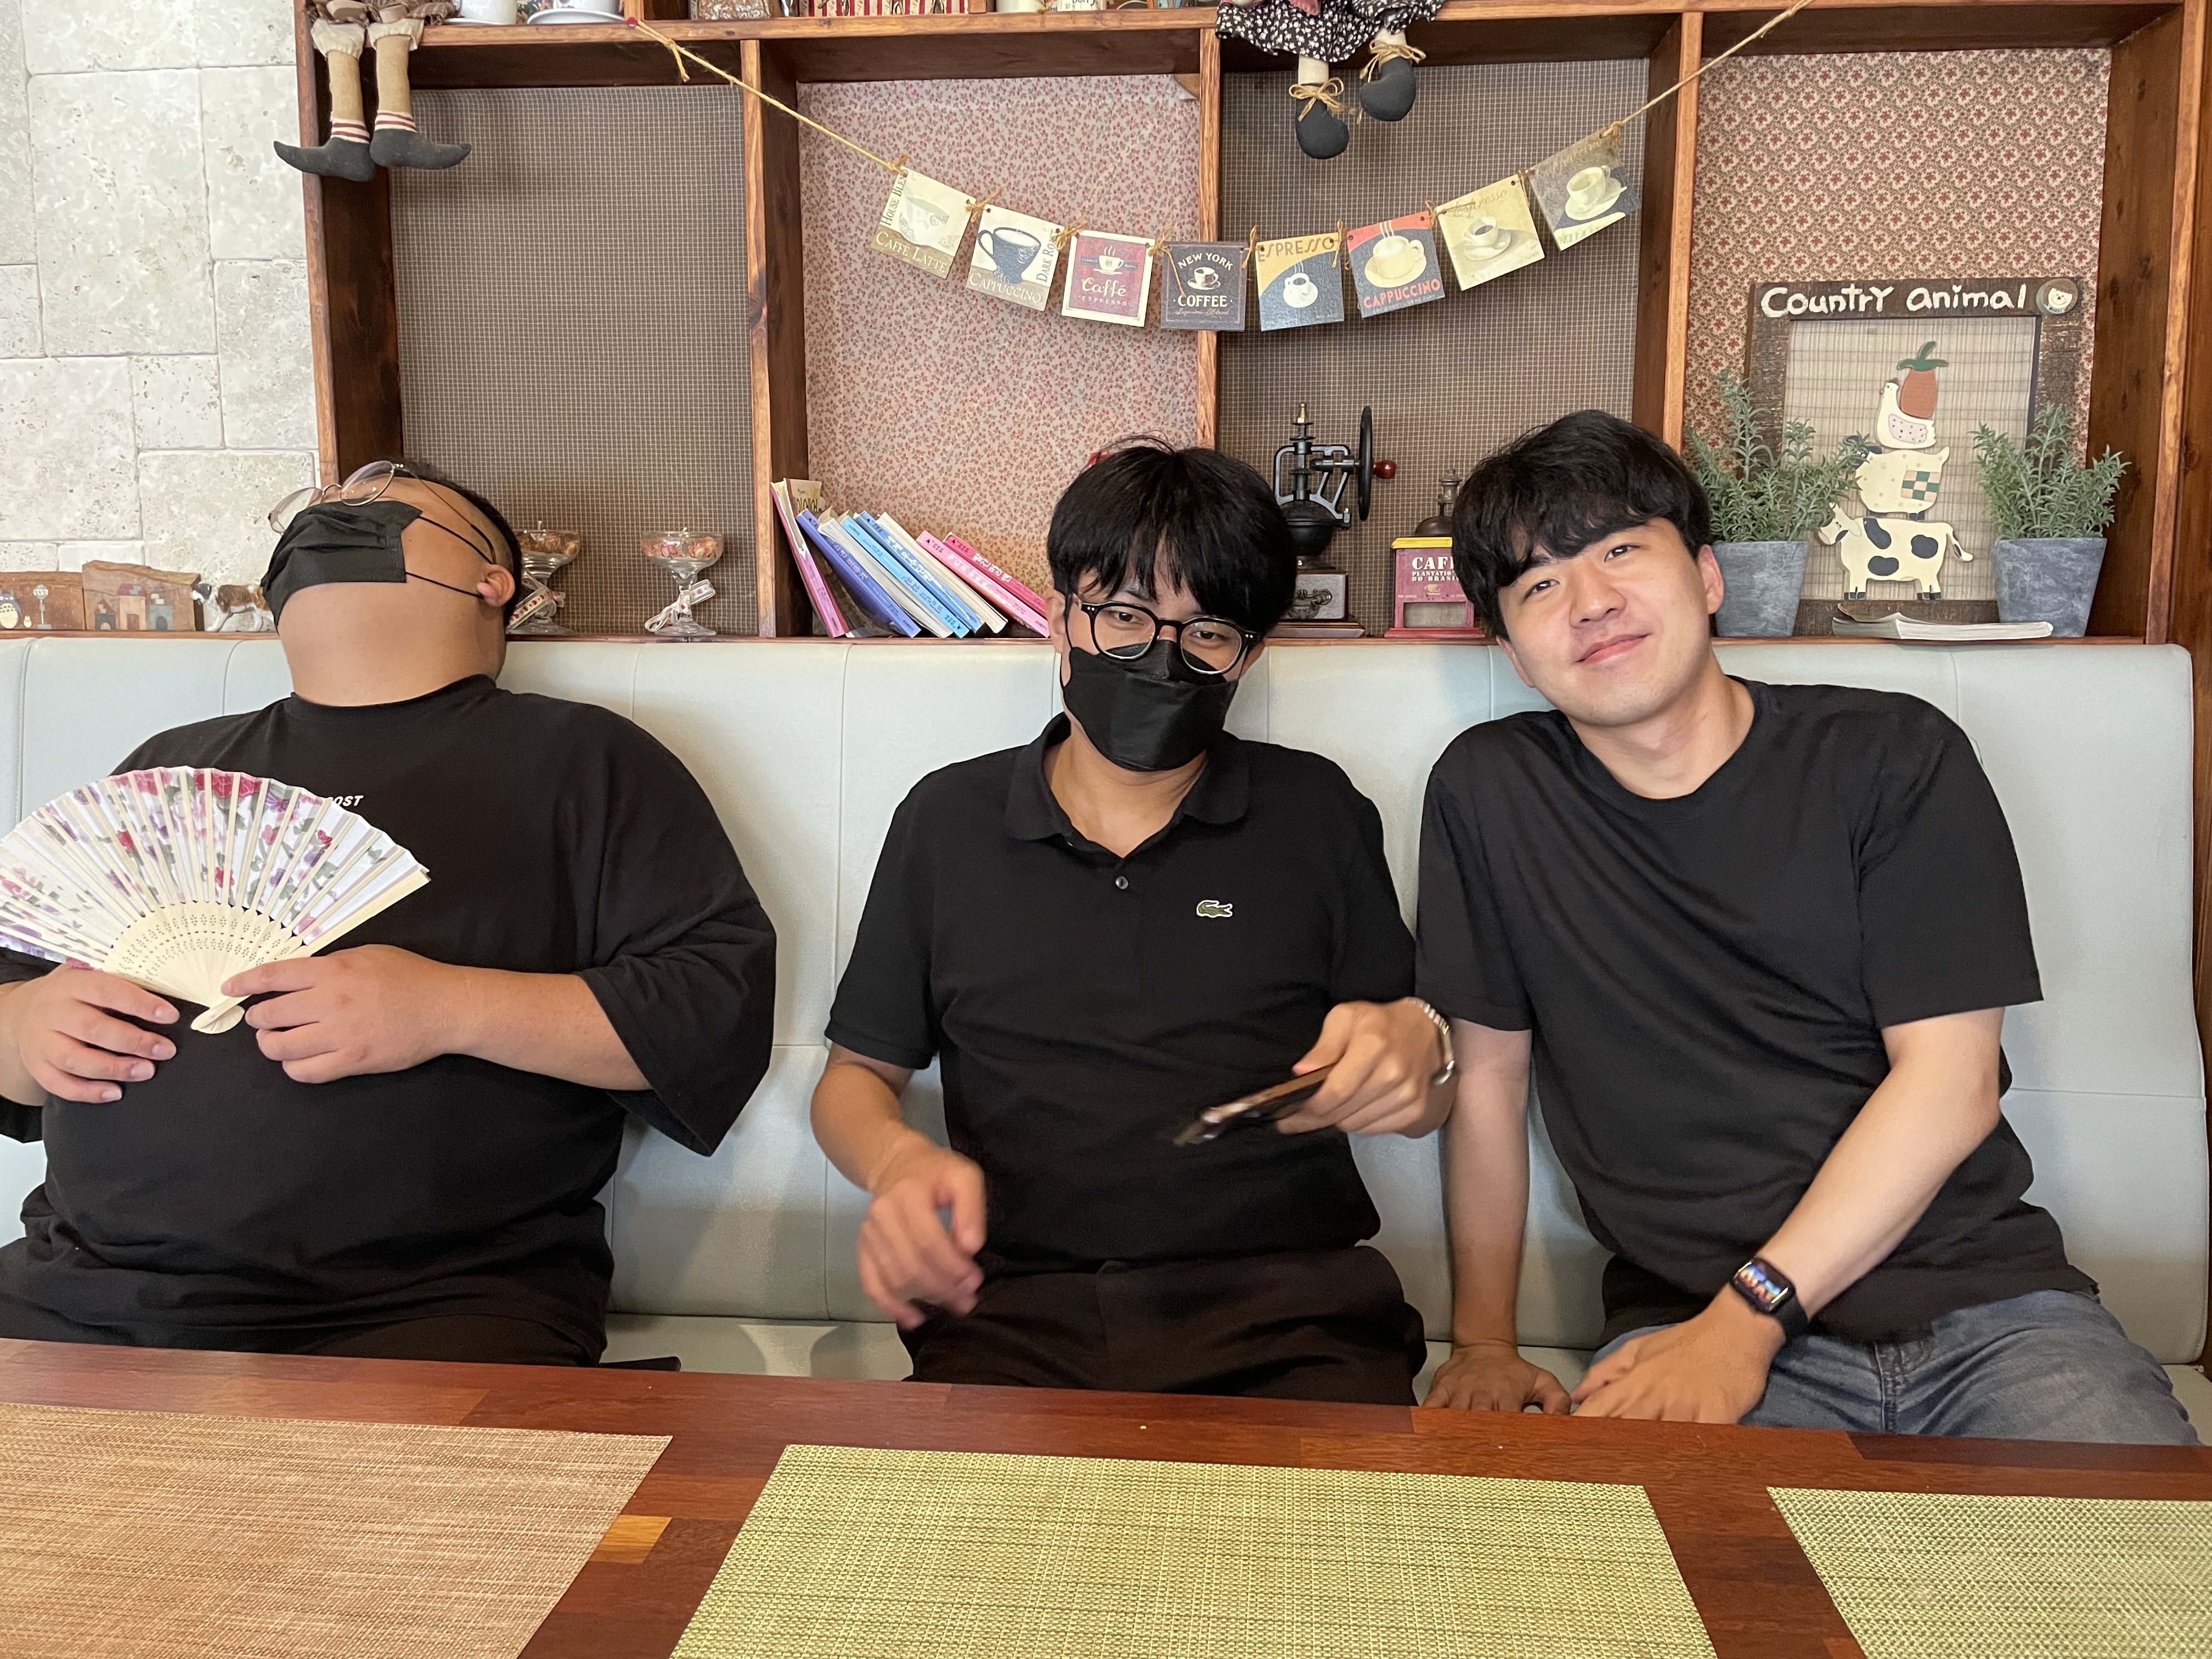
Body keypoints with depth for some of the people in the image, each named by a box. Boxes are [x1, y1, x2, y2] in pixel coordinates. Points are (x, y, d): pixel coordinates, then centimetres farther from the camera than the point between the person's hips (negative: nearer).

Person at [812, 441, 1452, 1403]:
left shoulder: (1317, 813, 12)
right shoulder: (948, 820, 13)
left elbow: (1423, 1106, 16)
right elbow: (855, 1076, 18)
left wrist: (1416, 1048, -8)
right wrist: (899, 1162, -5)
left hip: (1288, 1306, 0)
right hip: (1015, 1313, 1)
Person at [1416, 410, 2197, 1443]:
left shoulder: (1896, 757, 0)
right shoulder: (1487, 792, 3)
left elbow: (1949, 1082, -6)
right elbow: (1487, 1071, 7)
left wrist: (1745, 1318, -15)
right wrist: (1483, 1341, 3)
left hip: (1979, 1299, 0)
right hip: (1682, 1314, 1)